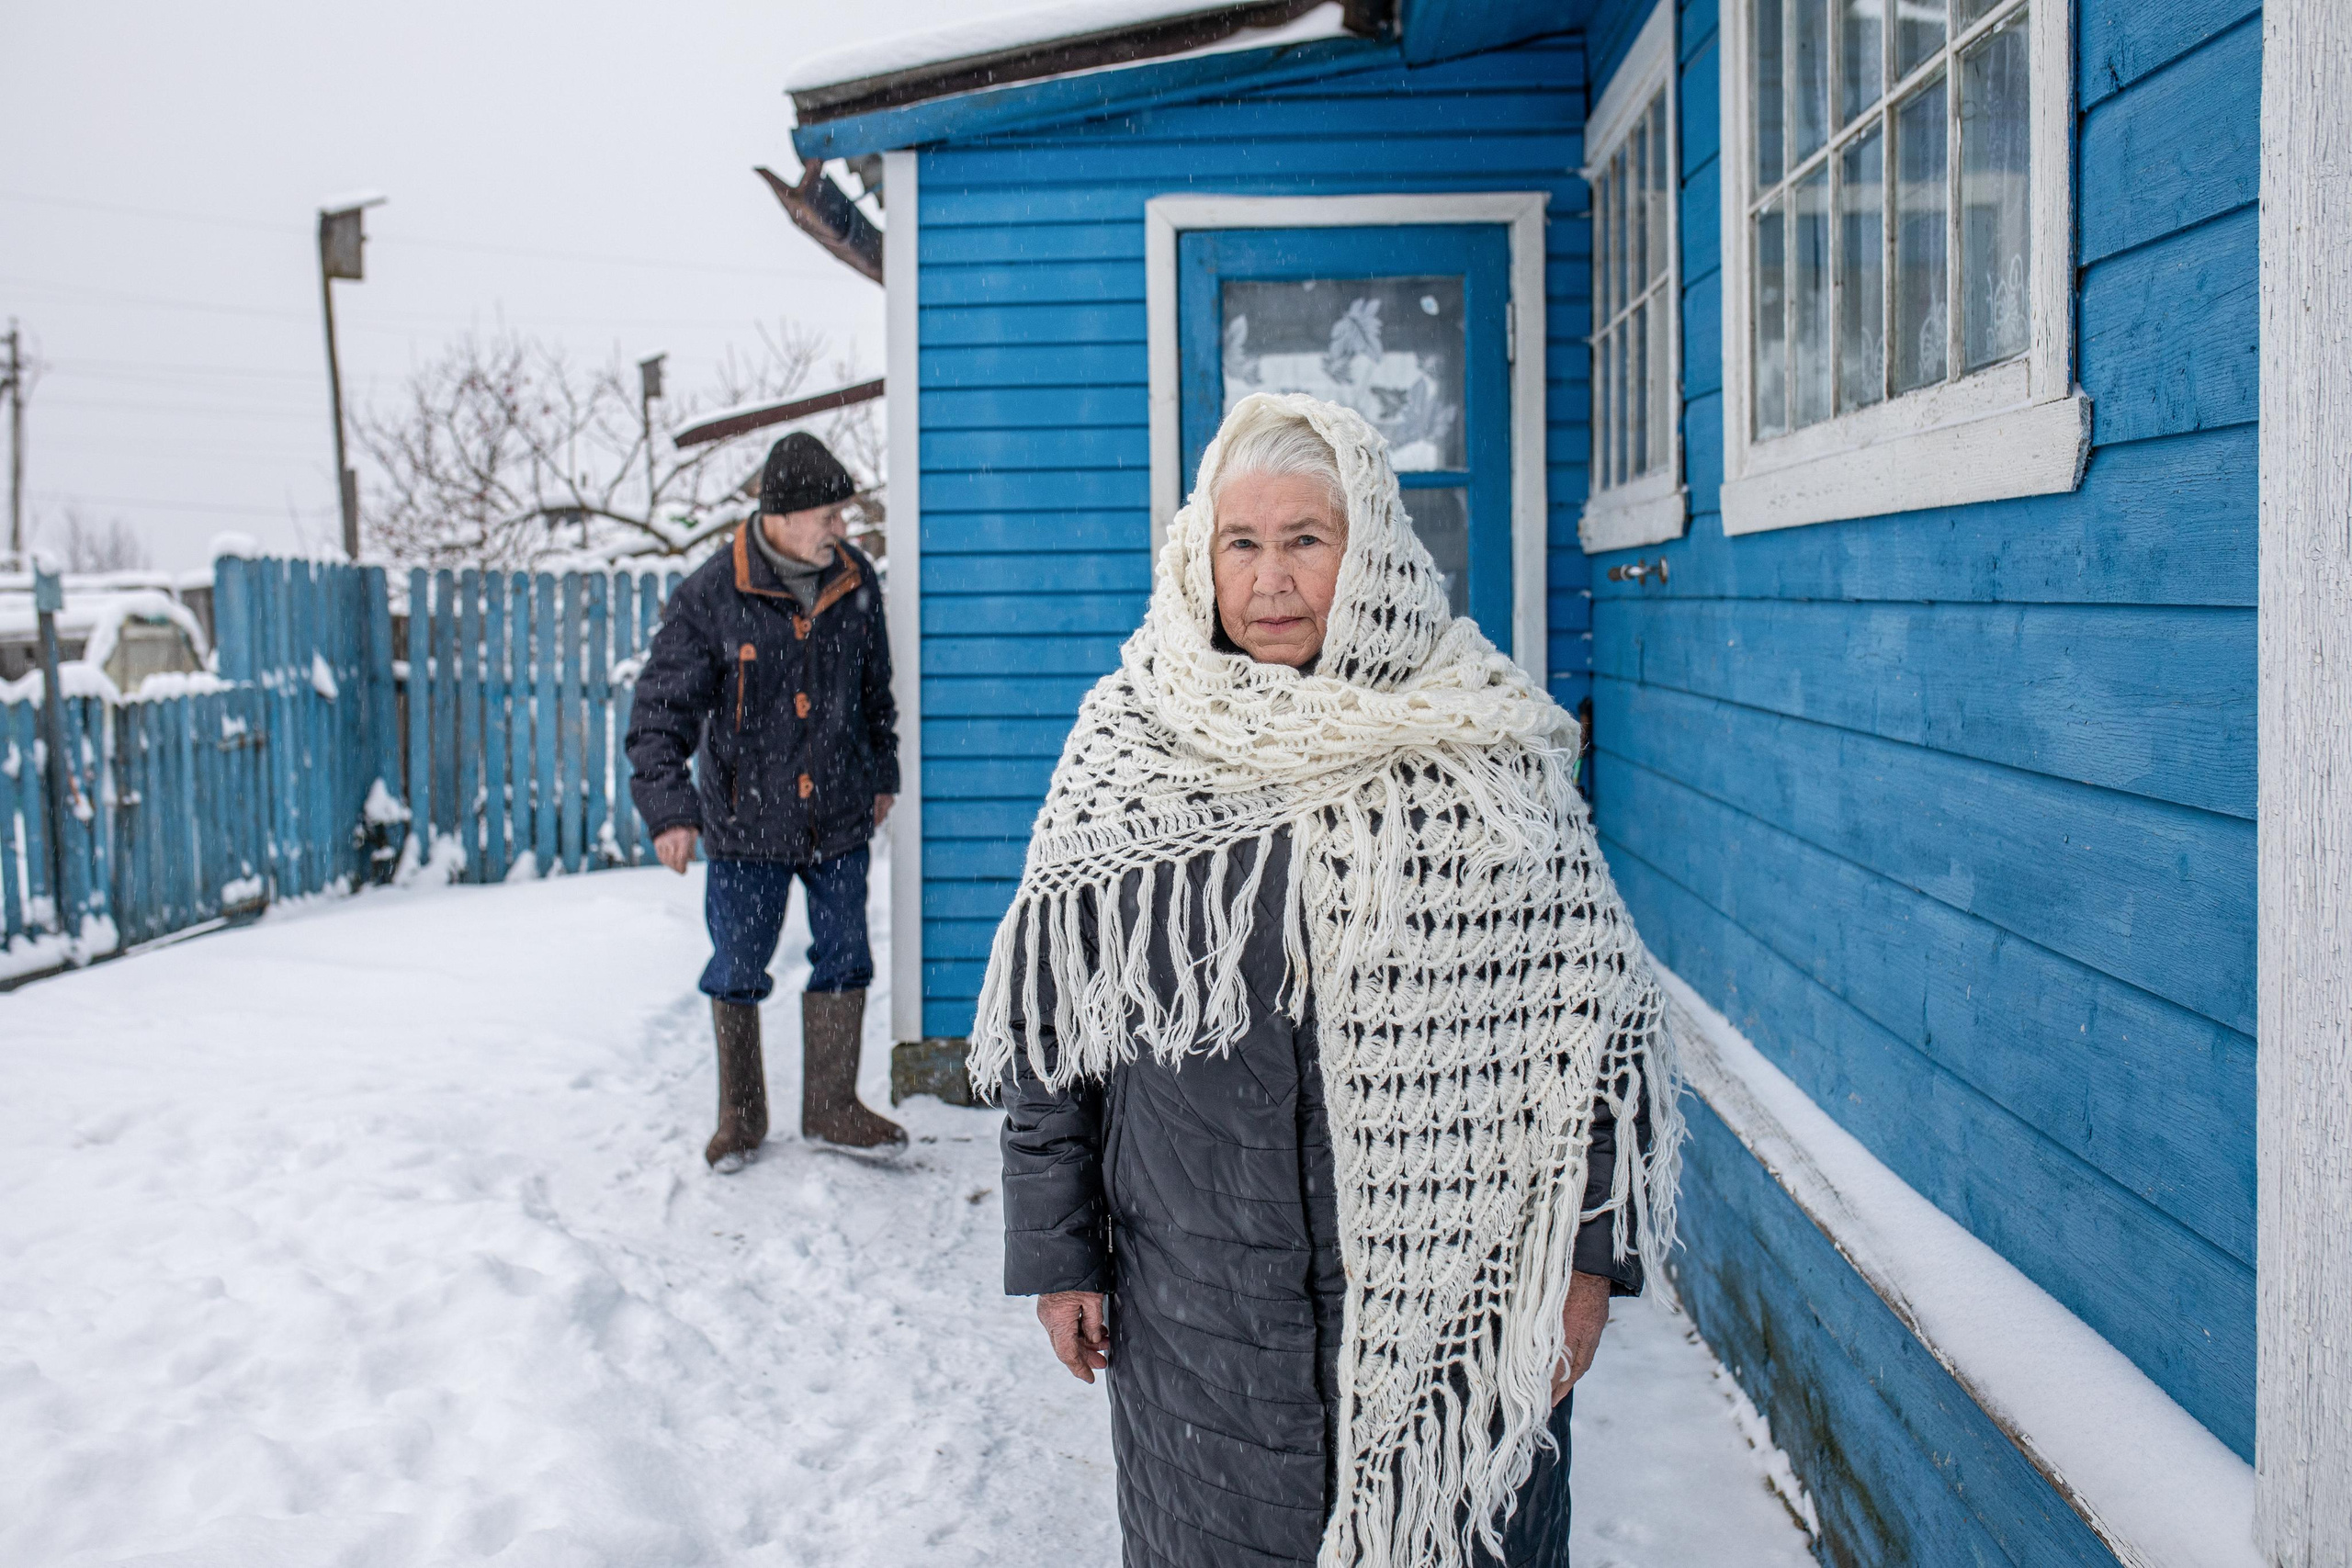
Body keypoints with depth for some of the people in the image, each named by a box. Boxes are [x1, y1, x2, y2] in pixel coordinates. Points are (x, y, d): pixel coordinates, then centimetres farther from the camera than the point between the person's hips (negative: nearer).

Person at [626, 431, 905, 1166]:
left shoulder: (855, 580, 0)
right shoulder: (709, 597, -14)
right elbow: (660, 710, -12)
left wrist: (882, 771, 21)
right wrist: (669, 808, -20)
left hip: (840, 817, 3)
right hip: (745, 827, -3)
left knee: (844, 960, 9)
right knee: (738, 972, 7)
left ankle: (831, 1107, 25)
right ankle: (741, 1115, 26)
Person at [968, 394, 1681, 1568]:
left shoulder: (1480, 747, -4)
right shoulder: (1128, 747, -1)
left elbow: (1582, 1010, -1)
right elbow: (1052, 1015, 4)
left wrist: (1586, 1255, -2)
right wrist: (1056, 1249, 4)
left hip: (1442, 1286, -1)